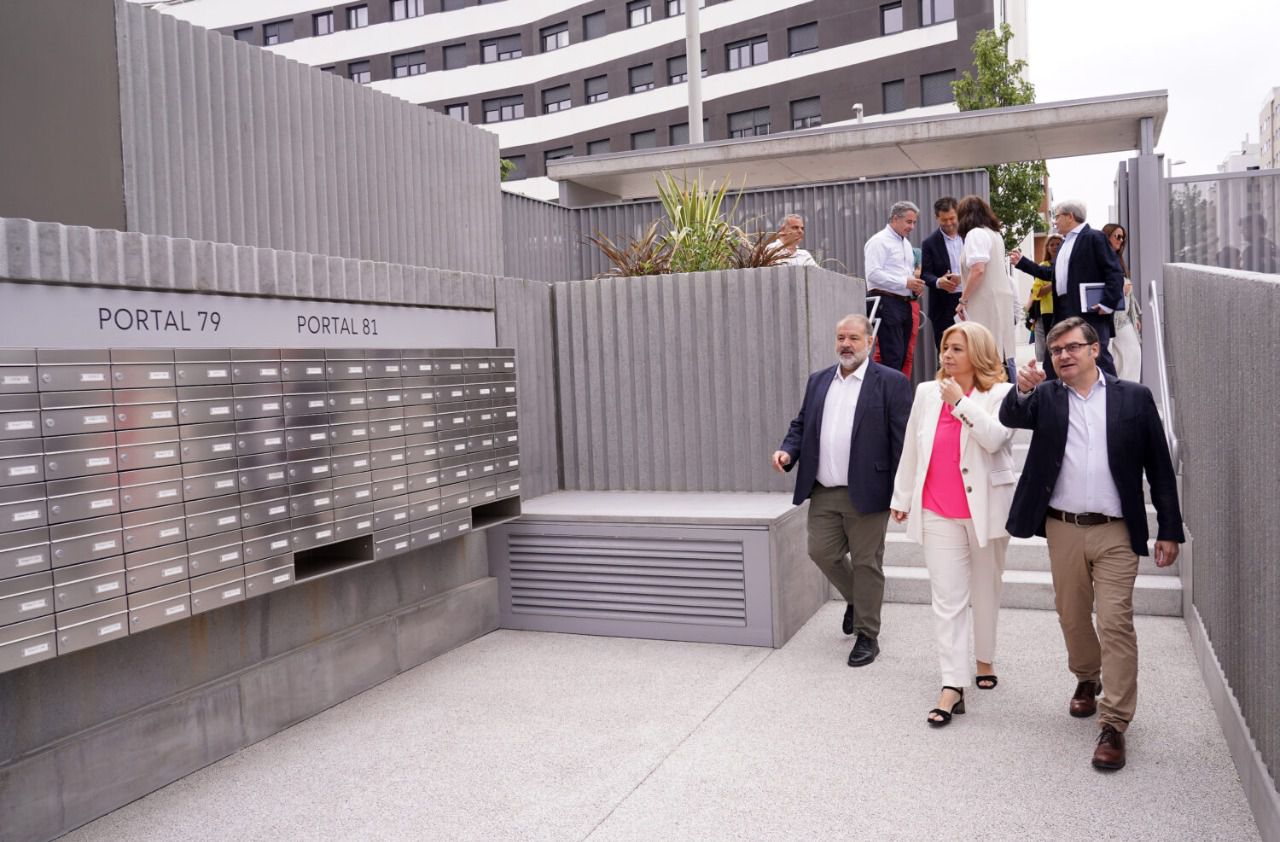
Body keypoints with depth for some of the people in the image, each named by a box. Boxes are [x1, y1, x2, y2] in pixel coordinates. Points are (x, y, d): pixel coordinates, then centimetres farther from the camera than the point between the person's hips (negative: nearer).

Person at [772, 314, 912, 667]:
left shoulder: (891, 382, -5)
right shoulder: (818, 380, 12)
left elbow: (901, 440, -7)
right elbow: (801, 425, 16)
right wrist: (788, 451, -5)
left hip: (866, 492, -5)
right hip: (823, 492, 5)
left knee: (866, 562, 4)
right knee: (821, 552, 8)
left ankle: (867, 635, 18)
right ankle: (856, 600, 37)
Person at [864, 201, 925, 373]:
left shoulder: (906, 243, 22)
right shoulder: (879, 241, -6)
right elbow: (873, 274, -17)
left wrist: (916, 286, 7)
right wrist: (905, 282, -18)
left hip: (904, 303, 9)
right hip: (886, 302, -9)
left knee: (902, 356, 8)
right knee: (893, 356, -12)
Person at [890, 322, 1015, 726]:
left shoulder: (1000, 394, -3)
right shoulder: (927, 393, 7)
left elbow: (993, 438, -21)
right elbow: (911, 450, 12)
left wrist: (961, 402, -17)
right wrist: (902, 497, 15)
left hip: (984, 508, -2)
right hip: (939, 512, 2)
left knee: (985, 591, 15)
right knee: (947, 598, -5)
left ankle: (985, 660, 35)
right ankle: (952, 686, -6)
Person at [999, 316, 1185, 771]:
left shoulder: (1134, 397, 0)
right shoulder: (1046, 396, 4)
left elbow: (1159, 467, 1)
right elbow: (1010, 417, -15)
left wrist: (1169, 530, -1)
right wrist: (1021, 390, -37)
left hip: (1115, 532, -2)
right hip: (1063, 529, 3)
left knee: (1115, 623, -6)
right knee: (1072, 617, 16)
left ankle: (1114, 725, 0)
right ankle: (1087, 679, 42)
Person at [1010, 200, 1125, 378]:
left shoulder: (1094, 237, -7)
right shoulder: (1065, 243, 21)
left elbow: (1115, 272, -12)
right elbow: (1050, 273, 25)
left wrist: (1108, 303, -18)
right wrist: (1021, 262, 25)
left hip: (1089, 311, -9)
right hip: (1063, 312, 9)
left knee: (1097, 356, -7)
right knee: (1052, 360, 10)